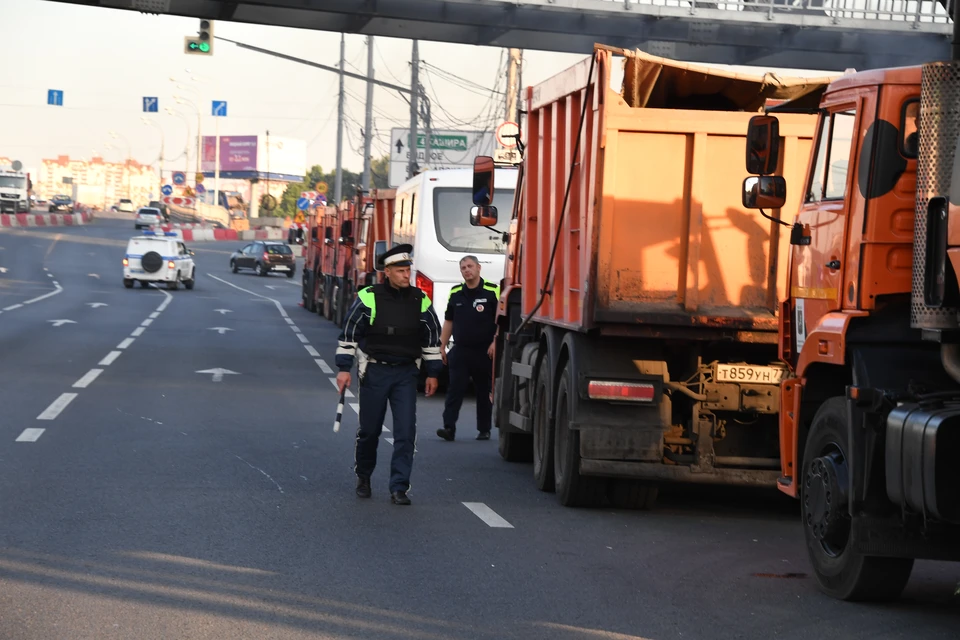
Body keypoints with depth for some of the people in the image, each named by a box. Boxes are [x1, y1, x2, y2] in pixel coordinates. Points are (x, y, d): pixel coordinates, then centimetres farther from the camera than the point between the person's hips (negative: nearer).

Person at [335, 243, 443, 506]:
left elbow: (432, 337, 10)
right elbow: (349, 333, -4)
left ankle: (399, 488, -4)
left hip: (406, 374, 2)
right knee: (369, 430, 8)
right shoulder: (369, 298, -8)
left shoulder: (420, 300, 1)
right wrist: (344, 369, -7)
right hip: (374, 372, -2)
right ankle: (363, 476, 32)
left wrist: (433, 373, 10)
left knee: (406, 431, -7)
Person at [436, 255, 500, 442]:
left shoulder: (493, 291, -4)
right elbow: (449, 321, 15)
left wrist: (495, 343, -14)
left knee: (484, 392, 7)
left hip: (484, 351, -3)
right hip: (460, 350, 3)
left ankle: (484, 429, 16)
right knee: (454, 390, -6)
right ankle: (449, 427, -10)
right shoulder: (455, 293, 9)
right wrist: (442, 346, 11)